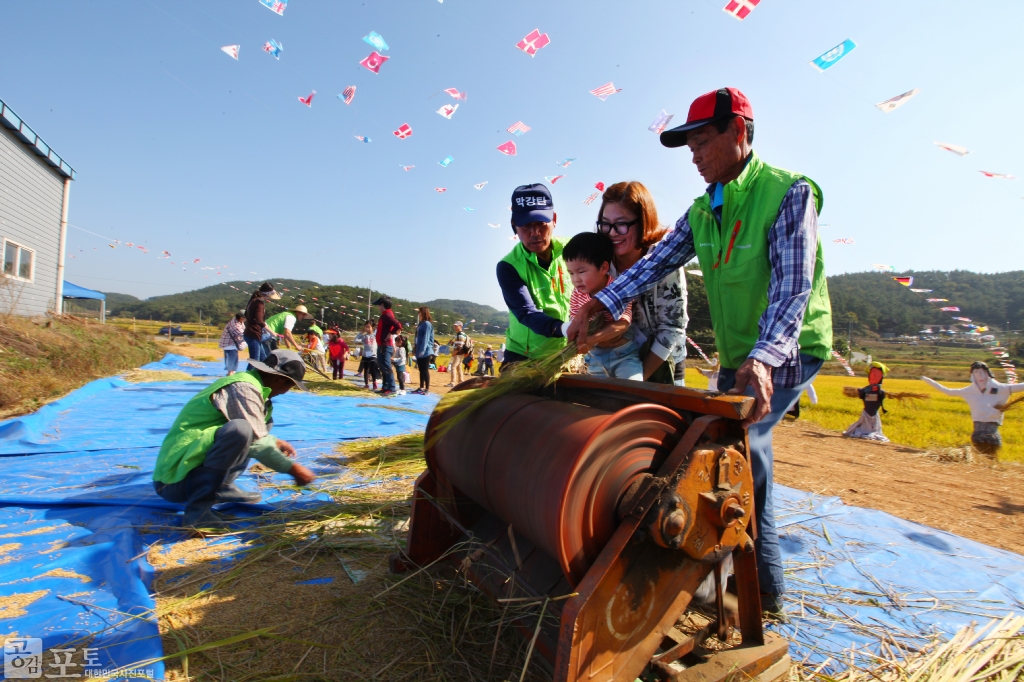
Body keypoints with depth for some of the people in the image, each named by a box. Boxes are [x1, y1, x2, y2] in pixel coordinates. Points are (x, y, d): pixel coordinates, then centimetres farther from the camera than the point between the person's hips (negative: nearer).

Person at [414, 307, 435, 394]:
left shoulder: (427, 324, -11)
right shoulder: (420, 324, 17)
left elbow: (426, 338, -18)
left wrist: (422, 350, -23)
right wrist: (415, 349, 17)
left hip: (425, 351, -9)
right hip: (419, 351, 9)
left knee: (425, 370, -5)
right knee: (421, 370, 12)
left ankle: (427, 389, 0)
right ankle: (421, 387, 19)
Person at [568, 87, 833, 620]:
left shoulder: (788, 193, -17)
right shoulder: (702, 210, 4)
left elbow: (792, 287, -27)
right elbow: (655, 263, -4)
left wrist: (763, 359, -40)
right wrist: (598, 304, -16)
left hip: (789, 348, -7)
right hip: (738, 355, 7)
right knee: (743, 455, 10)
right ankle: (763, 589, 25)